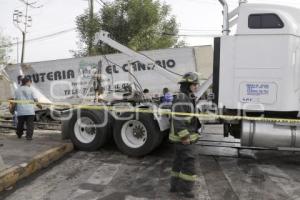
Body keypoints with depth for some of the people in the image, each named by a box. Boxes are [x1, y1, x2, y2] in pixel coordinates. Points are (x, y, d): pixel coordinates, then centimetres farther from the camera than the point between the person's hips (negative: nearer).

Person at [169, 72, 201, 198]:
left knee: (179, 161, 16)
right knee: (189, 162, -2)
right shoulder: (181, 99, -20)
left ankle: (175, 186, 27)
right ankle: (185, 188, 11)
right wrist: (184, 137, -24)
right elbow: (178, 120, -25)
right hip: (183, 138, -10)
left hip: (186, 136, 10)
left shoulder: (188, 98, 15)